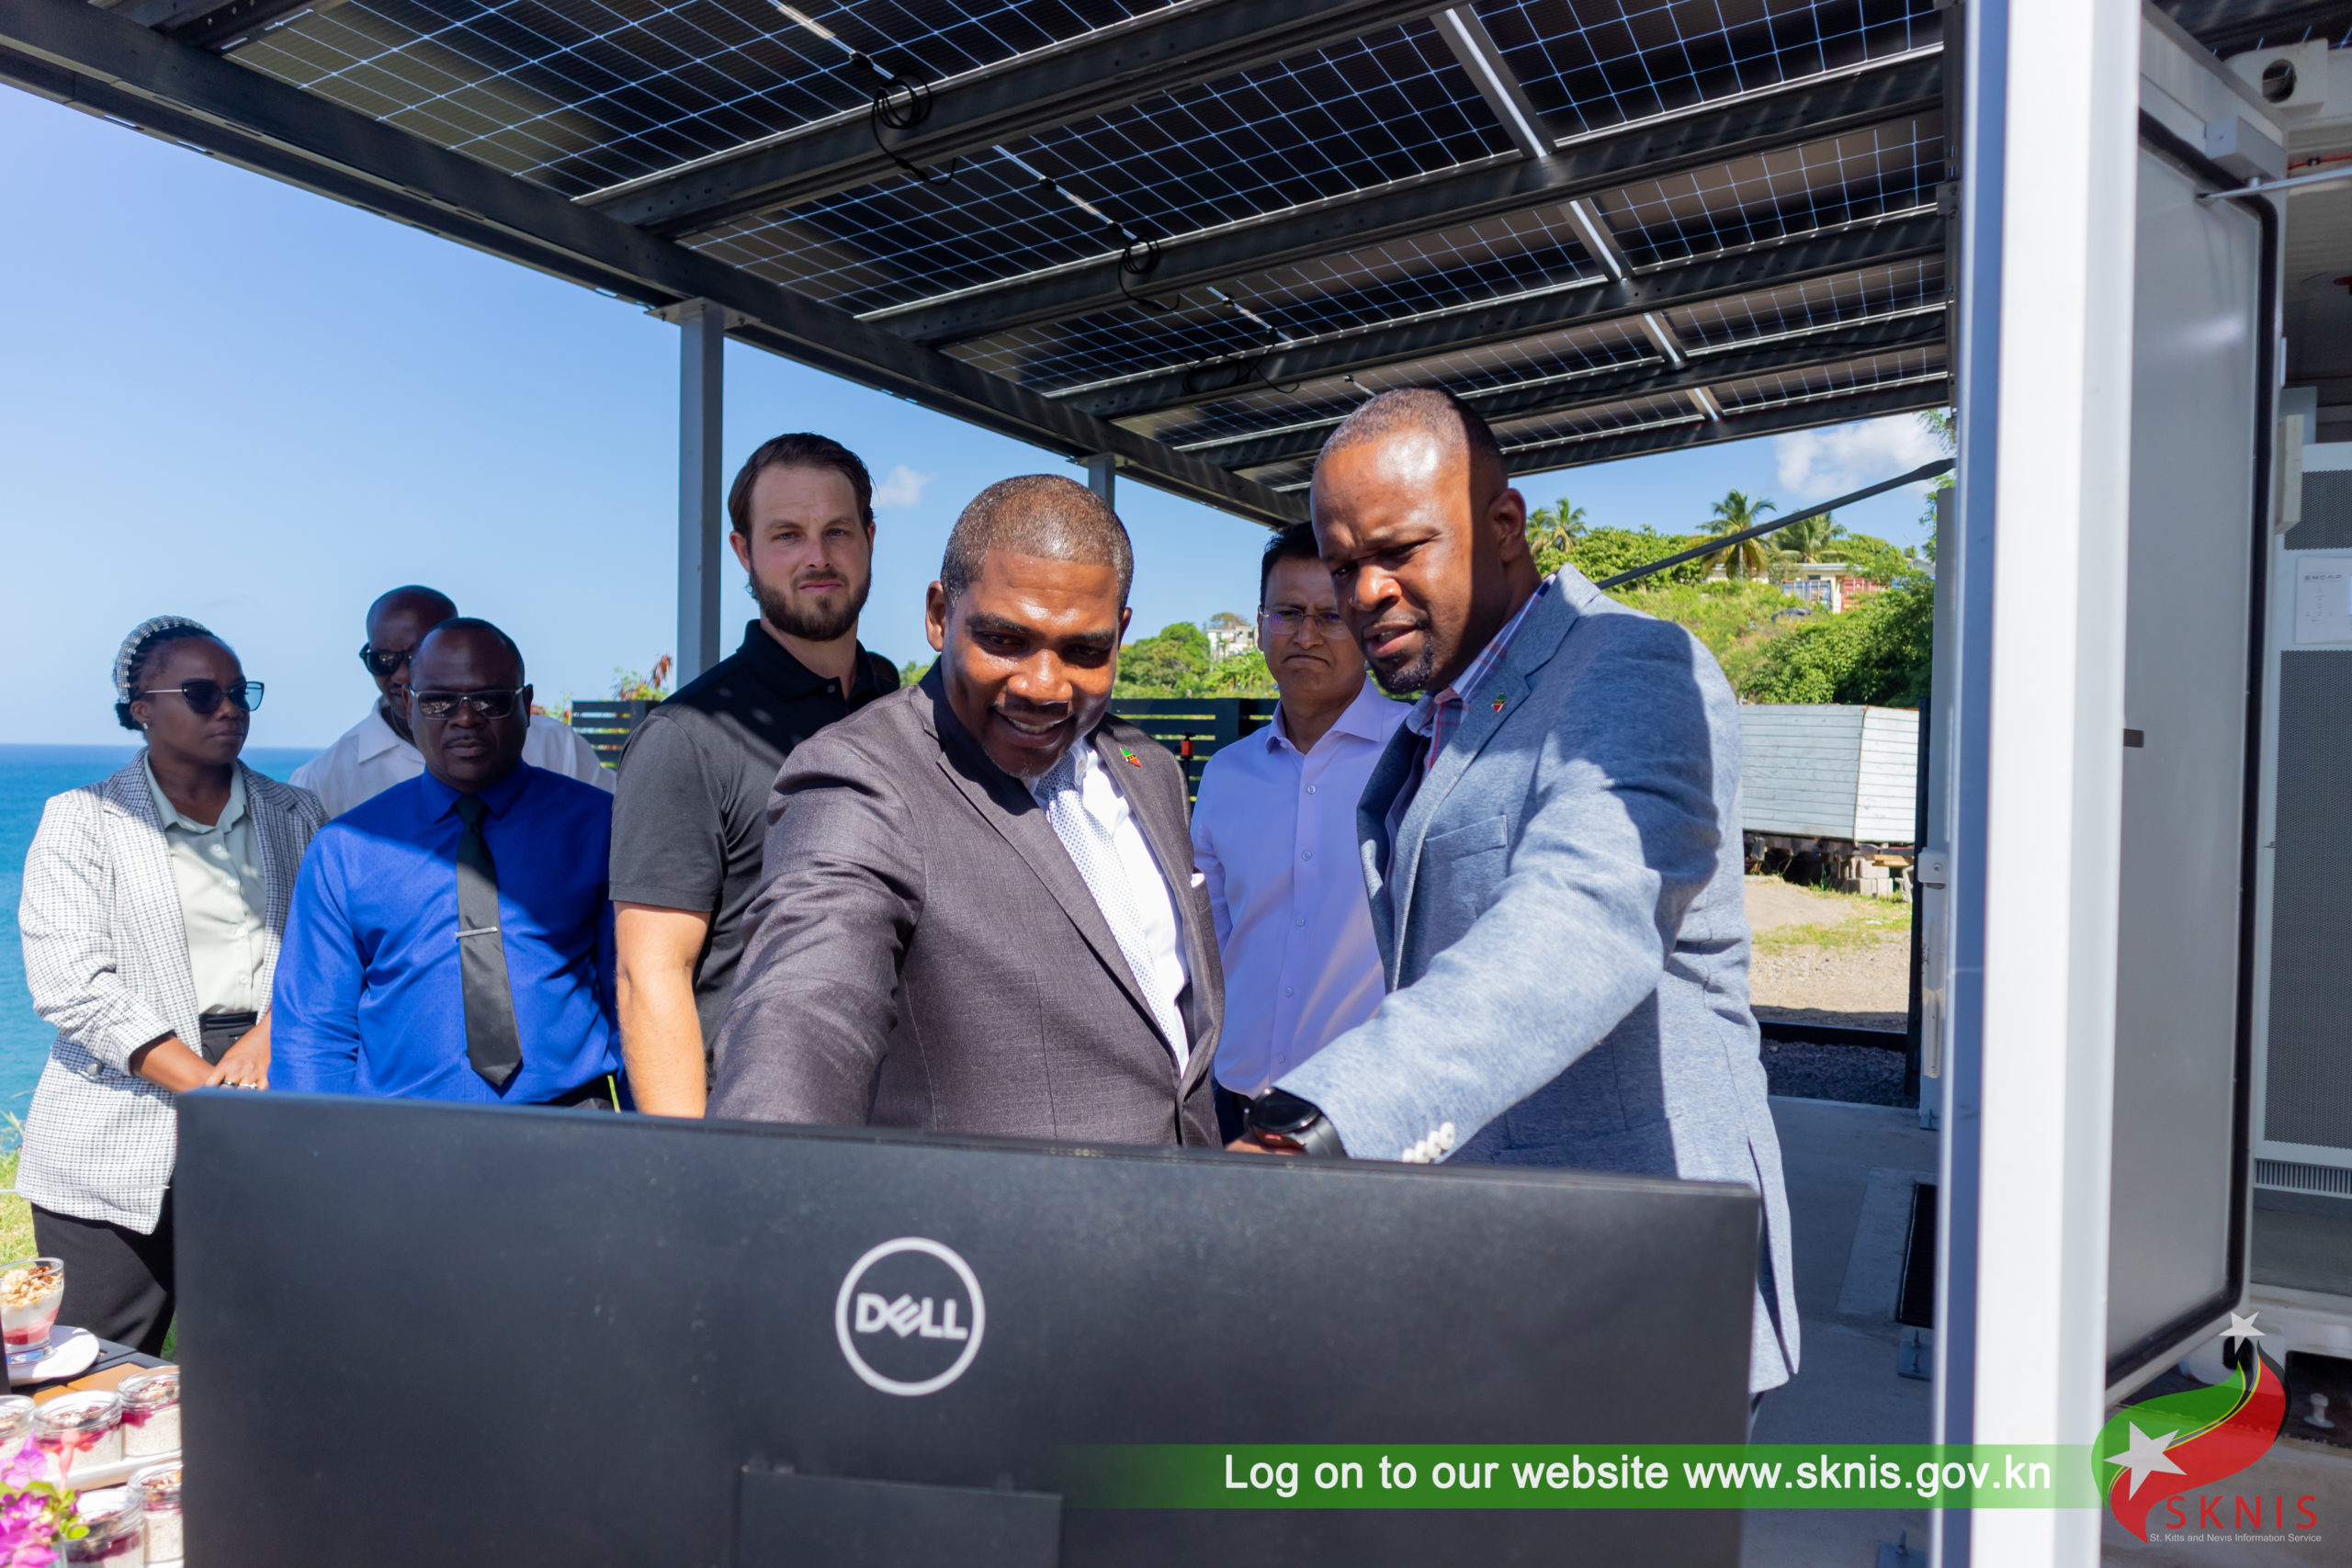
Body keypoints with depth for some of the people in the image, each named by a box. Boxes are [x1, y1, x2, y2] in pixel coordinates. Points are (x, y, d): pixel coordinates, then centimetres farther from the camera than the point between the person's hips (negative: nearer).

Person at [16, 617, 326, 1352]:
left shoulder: (295, 815, 13)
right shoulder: (82, 820, 4)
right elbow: (68, 982, -6)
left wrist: (265, 1040, -13)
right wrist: (202, 1082, -15)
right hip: (122, 1132, -1)